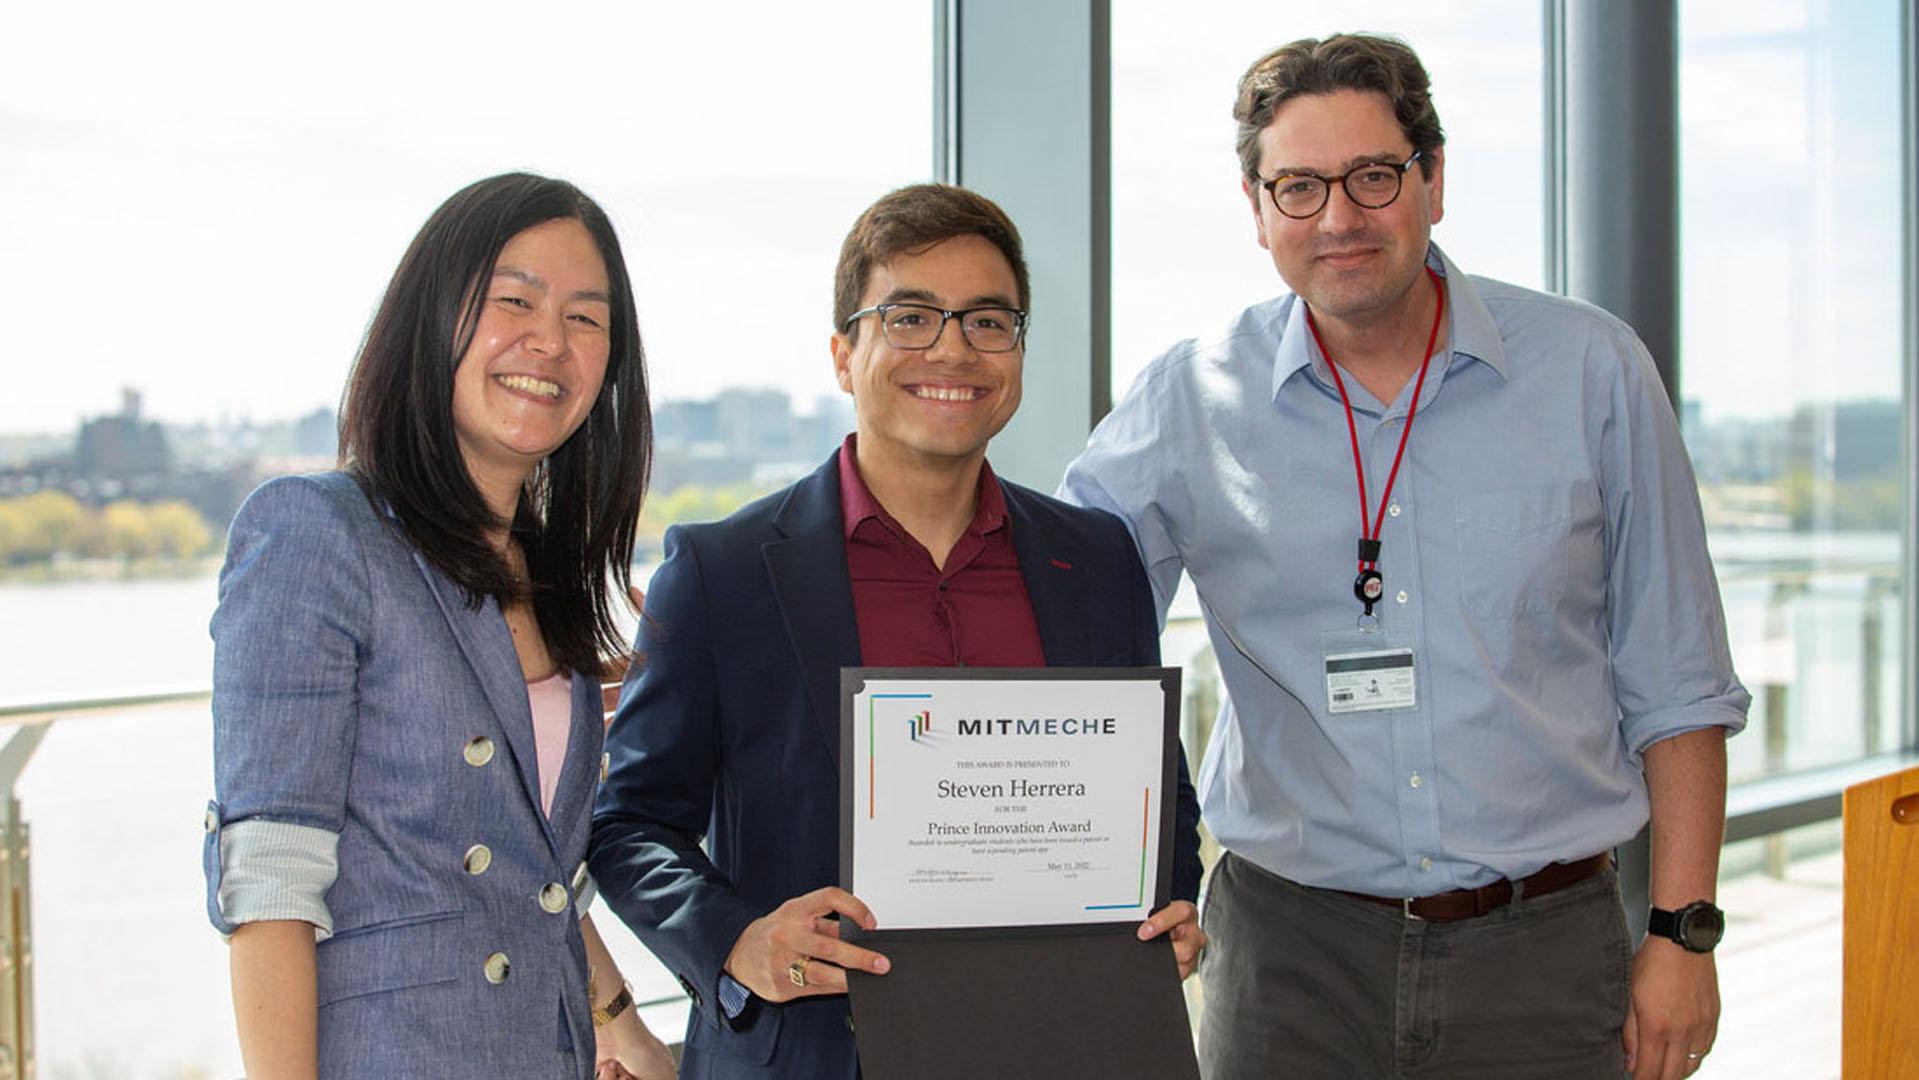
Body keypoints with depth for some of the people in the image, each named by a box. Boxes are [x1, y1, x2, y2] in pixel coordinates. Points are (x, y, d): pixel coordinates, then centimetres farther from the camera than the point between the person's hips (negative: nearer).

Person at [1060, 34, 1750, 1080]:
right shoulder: (1186, 404, -1)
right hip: (1291, 946, 0)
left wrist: (1684, 932, 0)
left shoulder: (1590, 371, 0)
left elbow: (1673, 687, 4)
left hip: (1545, 951, 0)